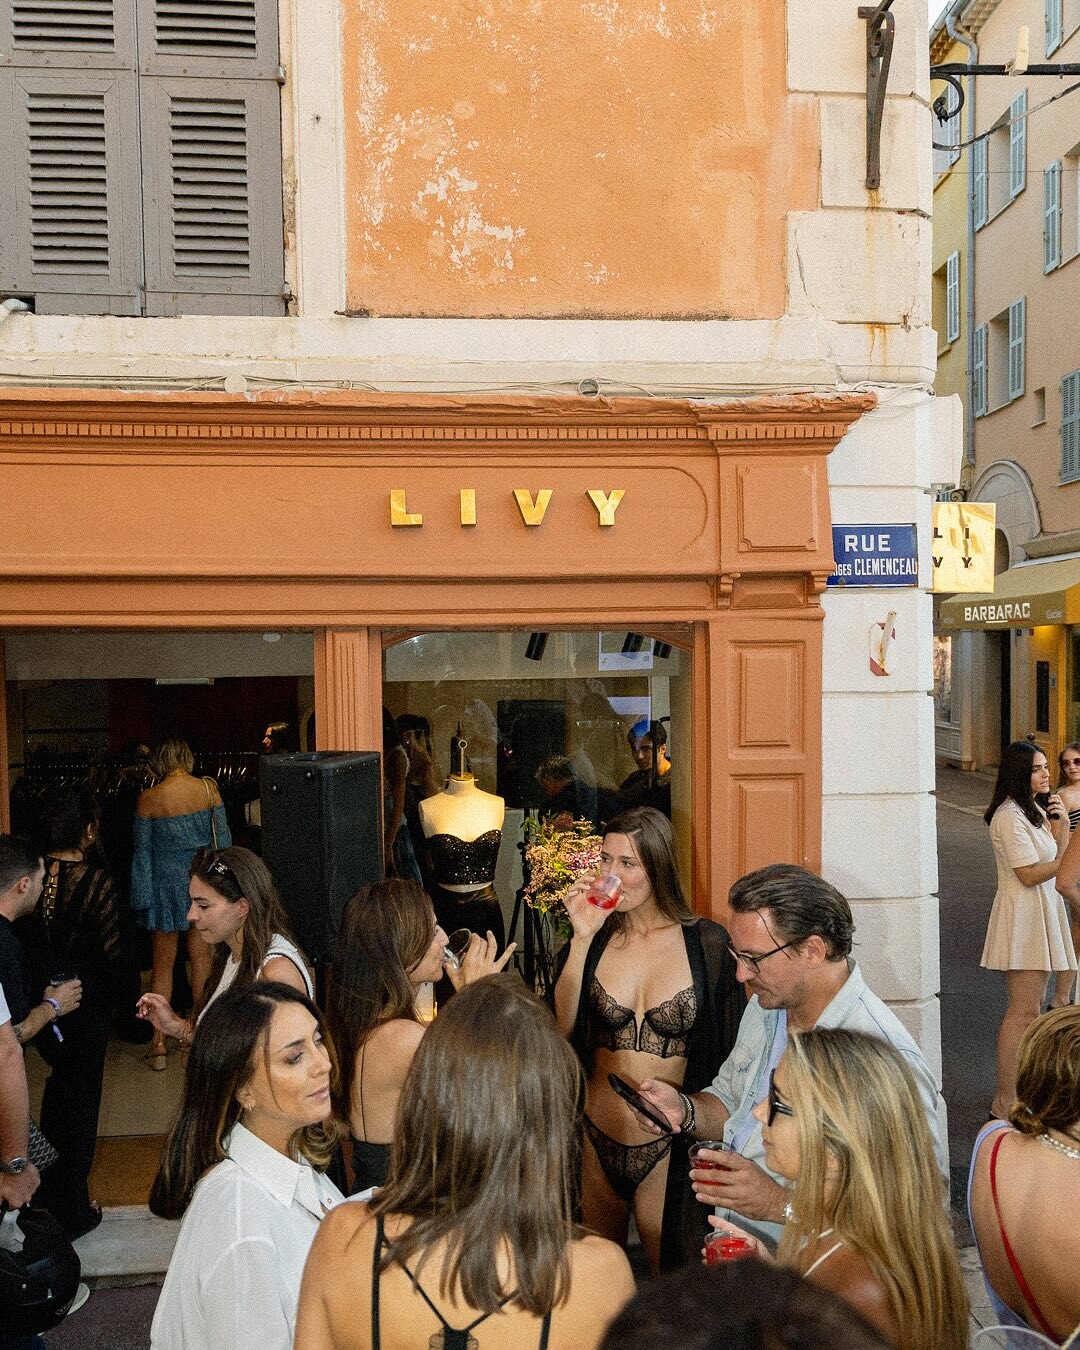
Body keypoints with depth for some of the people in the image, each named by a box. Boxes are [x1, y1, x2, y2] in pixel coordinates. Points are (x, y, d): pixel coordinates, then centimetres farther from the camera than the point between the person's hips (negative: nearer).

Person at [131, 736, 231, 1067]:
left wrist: (143, 899, 2)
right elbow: (223, 838, 0)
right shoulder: (208, 788, -5)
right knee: (202, 956, 13)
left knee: (163, 963, 8)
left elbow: (143, 851, -4)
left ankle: (159, 1043, 10)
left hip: (166, 884, -2)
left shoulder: (148, 798, -10)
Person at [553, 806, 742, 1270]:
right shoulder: (592, 940, 1)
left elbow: (729, 1050, -1)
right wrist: (582, 940, -16)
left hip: (669, 1144, -2)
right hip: (597, 1139, 3)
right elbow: (559, 1031, -12)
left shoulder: (706, 944, -7)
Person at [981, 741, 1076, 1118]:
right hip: (1023, 914, -10)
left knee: (1033, 1006, 16)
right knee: (1023, 1011, -8)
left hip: (1043, 911, 10)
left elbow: (1058, 858, 14)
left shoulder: (1034, 810, 14)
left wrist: (1061, 824, 0)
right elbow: (1030, 874, -20)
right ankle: (1004, 1101, -3)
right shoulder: (1009, 816, -18)